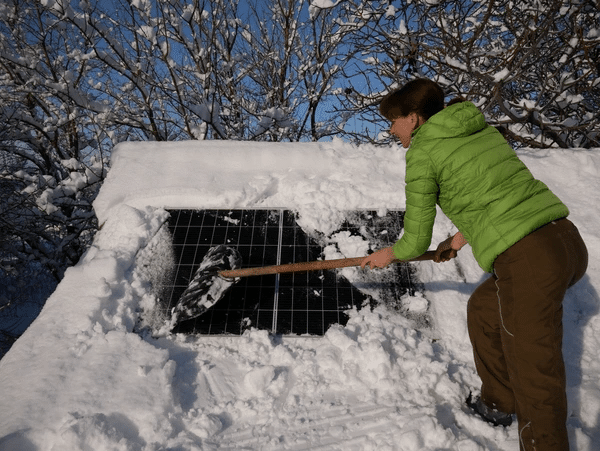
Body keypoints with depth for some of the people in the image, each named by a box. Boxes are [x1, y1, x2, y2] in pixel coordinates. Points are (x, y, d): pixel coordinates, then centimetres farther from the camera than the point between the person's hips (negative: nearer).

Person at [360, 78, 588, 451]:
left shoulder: (422, 152, -4)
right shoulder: (482, 129, 18)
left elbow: (416, 242, -1)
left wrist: (389, 255, 20)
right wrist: (461, 239, 32)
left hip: (527, 262, -9)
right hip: (567, 240, 9)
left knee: (536, 382, 3)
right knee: (483, 309, 28)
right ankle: (498, 405, 46)